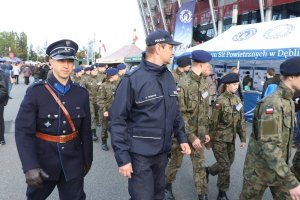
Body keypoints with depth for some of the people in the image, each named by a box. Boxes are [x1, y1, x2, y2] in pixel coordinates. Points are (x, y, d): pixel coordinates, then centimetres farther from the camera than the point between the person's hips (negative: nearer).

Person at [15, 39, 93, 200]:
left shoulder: (82, 93, -2)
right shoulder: (36, 92, -11)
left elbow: (86, 130, 3)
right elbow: (23, 131, -14)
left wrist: (87, 159, 8)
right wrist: (30, 166, -23)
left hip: (73, 162, 2)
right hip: (42, 161, -1)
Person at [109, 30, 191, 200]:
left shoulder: (169, 77, 4)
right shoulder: (133, 79, -17)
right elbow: (117, 120, -17)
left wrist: (182, 137, 8)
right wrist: (122, 157, -18)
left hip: (163, 151, 7)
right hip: (140, 154, -6)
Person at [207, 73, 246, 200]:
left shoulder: (237, 100, 4)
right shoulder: (220, 101, -16)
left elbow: (241, 121, 9)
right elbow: (213, 121, -13)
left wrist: (243, 138, 8)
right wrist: (210, 139, -9)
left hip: (231, 138, 7)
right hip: (219, 138, -7)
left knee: (228, 163, 16)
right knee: (224, 166, -2)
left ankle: (208, 170, 42)